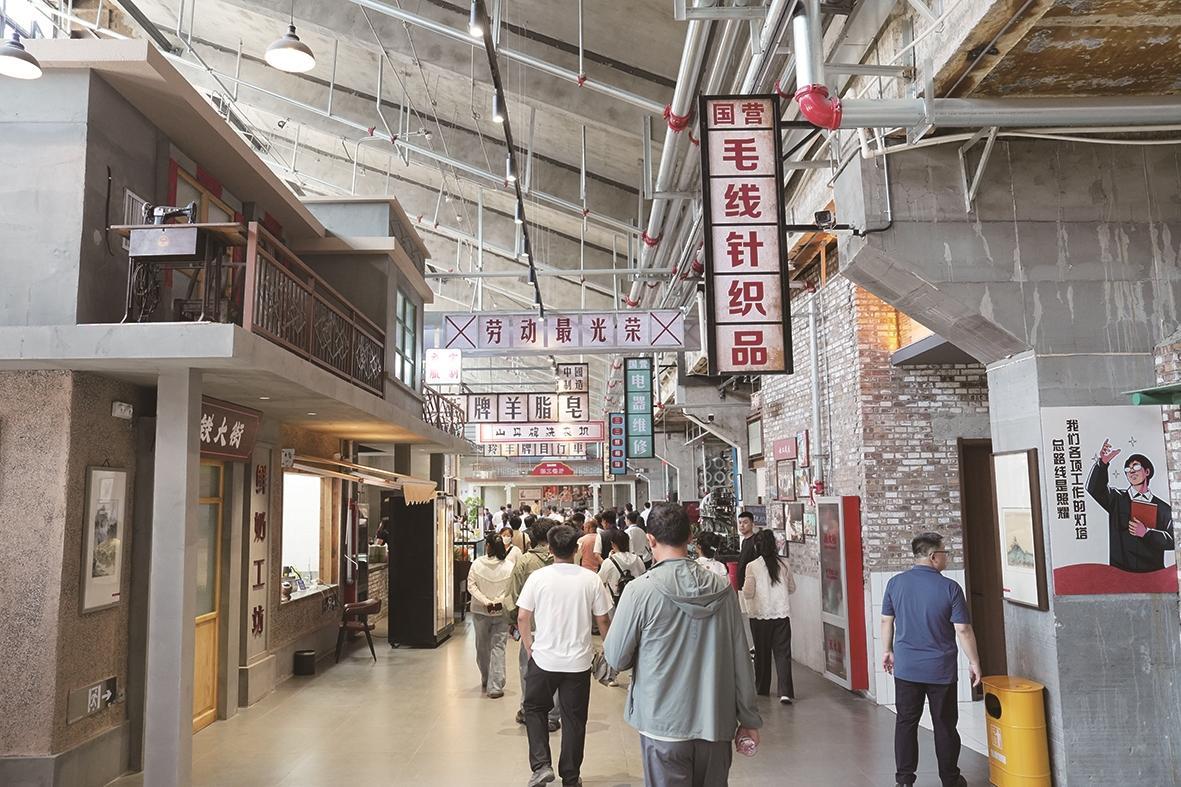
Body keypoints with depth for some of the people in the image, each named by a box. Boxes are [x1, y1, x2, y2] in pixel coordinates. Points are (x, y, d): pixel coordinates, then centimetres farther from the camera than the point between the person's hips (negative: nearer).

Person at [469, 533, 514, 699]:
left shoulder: (477, 564, -8)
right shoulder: (509, 567, -10)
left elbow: (471, 586, -10)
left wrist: (485, 602, -13)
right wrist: (499, 601, -13)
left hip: (480, 611, 1)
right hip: (502, 612, -1)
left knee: (482, 646, 18)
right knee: (498, 648, 3)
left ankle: (486, 680, 33)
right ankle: (495, 687, 0)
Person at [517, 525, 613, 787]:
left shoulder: (538, 577, -9)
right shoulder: (591, 580, -7)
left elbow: (522, 617, -6)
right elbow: (602, 620, -1)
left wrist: (529, 647, 9)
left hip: (544, 659, -1)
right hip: (578, 661, 1)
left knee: (535, 709, 20)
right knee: (574, 718, 13)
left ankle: (541, 765, 8)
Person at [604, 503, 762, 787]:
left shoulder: (640, 590, -14)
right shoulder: (722, 588, -4)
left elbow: (616, 659, -7)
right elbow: (740, 659, 0)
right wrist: (748, 719, 10)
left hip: (664, 724, -3)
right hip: (717, 723, 4)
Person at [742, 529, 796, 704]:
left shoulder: (752, 566, -10)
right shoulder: (784, 564, -2)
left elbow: (748, 593, -8)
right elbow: (792, 588, 9)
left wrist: (743, 588, 13)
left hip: (760, 614, -1)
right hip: (782, 613, 1)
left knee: (762, 652, 14)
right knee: (782, 652, 1)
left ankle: (762, 688, 26)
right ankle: (785, 692, -11)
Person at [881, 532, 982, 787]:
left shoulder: (895, 583, -3)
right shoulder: (949, 588, -13)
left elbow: (886, 621, 5)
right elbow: (963, 630, -12)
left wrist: (888, 650, 18)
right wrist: (974, 662, 0)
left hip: (905, 668, 2)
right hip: (941, 670, -2)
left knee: (906, 723, 10)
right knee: (945, 725, 11)